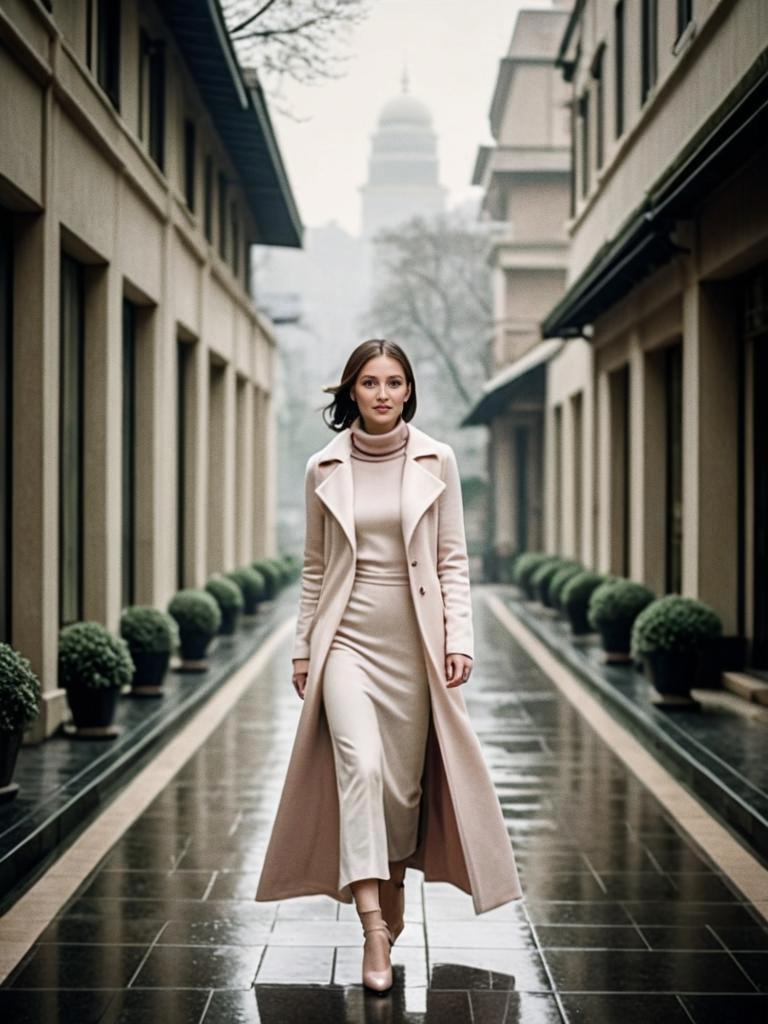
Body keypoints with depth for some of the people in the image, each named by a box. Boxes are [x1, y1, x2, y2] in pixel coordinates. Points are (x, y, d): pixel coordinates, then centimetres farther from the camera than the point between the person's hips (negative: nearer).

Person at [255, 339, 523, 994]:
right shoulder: (324, 469, 5)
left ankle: (395, 894, 30)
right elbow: (315, 567, 11)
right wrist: (303, 648, 10)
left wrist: (459, 640, -4)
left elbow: (453, 560, 4)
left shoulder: (437, 461, 3)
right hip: (347, 639, -1)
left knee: (406, 779, 7)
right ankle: (373, 928, -21)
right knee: (360, 765, -18)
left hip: (414, 642, 1)